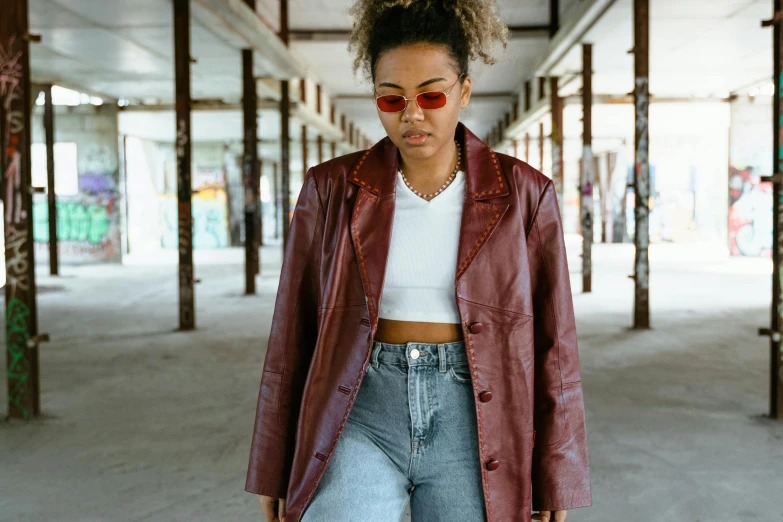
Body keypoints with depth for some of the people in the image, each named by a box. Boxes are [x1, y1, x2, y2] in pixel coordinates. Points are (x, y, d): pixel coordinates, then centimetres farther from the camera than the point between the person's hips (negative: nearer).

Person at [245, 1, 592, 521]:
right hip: (360, 415, 0)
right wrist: (274, 468, 7)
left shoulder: (524, 193, -1)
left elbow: (552, 342, 2)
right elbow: (293, 331, 6)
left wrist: (555, 480, 2)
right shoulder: (332, 189, 1)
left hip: (472, 423, 0)